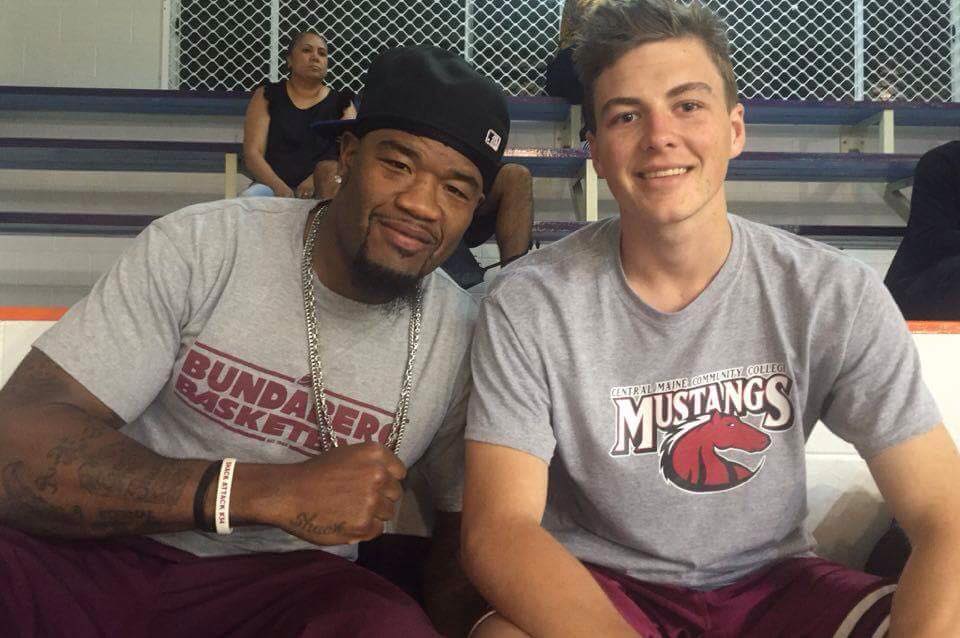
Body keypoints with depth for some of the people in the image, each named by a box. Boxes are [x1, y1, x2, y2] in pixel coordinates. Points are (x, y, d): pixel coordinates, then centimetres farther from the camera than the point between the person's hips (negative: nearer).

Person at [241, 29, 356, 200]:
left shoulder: (340, 102, 14)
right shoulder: (267, 96, 12)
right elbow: (252, 153, 2)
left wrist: (317, 180, -20)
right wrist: (280, 188, -19)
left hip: (323, 190, 1)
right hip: (273, 184, -1)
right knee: (249, 198, -33)